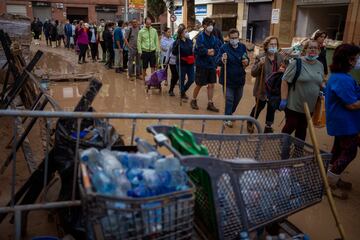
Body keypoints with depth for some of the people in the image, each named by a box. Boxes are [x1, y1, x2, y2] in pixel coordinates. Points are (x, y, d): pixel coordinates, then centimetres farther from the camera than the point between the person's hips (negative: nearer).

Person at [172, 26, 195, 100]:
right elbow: (174, 53, -18)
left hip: (190, 63, 5)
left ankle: (183, 91, 30)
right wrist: (176, 45, -32)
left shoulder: (189, 41, 5)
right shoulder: (177, 42, -9)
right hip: (181, 64, -5)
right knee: (182, 80, 6)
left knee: (191, 79, 5)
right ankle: (182, 94, 26)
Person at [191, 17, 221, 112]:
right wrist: (209, 51, -12)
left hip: (212, 65, 5)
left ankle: (210, 104, 16)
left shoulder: (214, 38, 6)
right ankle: (193, 100, 26)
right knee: (199, 85, 5)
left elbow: (217, 50, -2)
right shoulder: (200, 37, -9)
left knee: (211, 85, 6)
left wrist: (212, 51, -18)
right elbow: (201, 50, -21)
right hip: (202, 64, -5)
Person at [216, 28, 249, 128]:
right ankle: (227, 118, 10)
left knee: (238, 98, 20)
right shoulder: (224, 47, -11)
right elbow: (217, 61, -13)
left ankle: (231, 113, 43)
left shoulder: (242, 47, 1)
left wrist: (247, 62, -12)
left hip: (240, 78, 5)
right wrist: (222, 60, -35)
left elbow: (247, 59, 12)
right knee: (229, 99, -2)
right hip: (228, 78, -5)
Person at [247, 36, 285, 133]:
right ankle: (250, 123, 33)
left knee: (272, 109, 12)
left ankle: (268, 127, 30)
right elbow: (253, 73, -14)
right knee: (259, 107, 9)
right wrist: (259, 64, -31)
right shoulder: (260, 57, -11)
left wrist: (283, 71, -9)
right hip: (262, 89, -4)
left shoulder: (280, 57, 2)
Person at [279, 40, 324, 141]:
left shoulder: (320, 65, 8)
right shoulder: (297, 63, -12)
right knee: (290, 127, 3)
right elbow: (285, 81, -13)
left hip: (310, 106, 6)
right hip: (294, 105, -5)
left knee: (302, 129, 16)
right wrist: (283, 100, -16)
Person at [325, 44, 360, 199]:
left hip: (341, 121, 11)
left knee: (339, 149, 19)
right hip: (345, 123, -11)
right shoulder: (343, 79, -26)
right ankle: (328, 183, 8)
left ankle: (333, 179, 32)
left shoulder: (337, 76, 9)